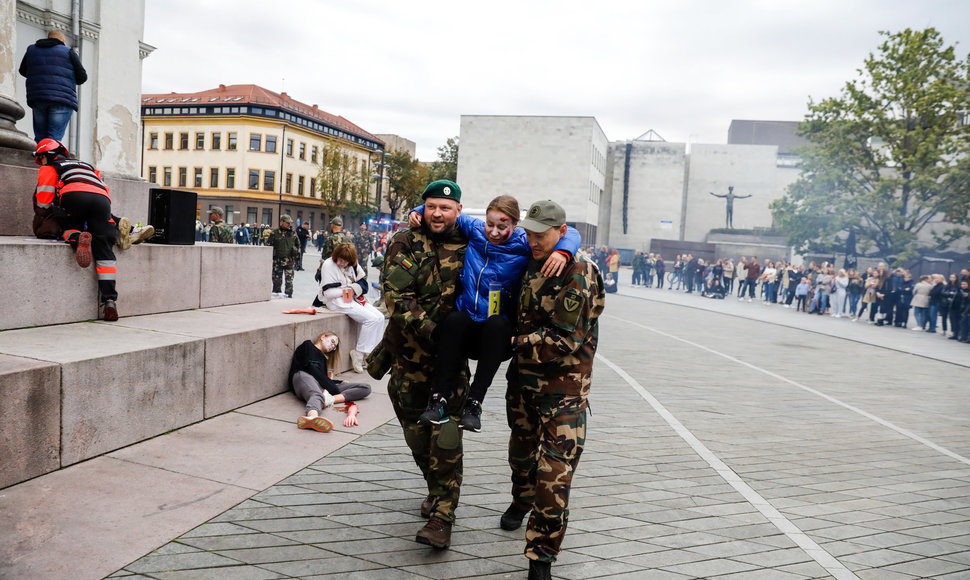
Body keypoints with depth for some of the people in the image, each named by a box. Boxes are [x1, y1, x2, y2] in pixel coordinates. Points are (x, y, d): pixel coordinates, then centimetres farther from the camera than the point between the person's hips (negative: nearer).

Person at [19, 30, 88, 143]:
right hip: (62, 100, -4)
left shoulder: (31, 50, 18)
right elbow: (82, 77, 0)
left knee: (40, 137, 9)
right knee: (54, 138, -8)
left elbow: (23, 71, 29)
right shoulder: (68, 52, 5)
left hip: (37, 99, 4)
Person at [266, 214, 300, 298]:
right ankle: (276, 294, 20)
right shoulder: (274, 233, -2)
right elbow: (268, 245, 1)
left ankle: (289, 295, 0)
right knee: (277, 279, 7)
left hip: (289, 261, 1)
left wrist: (297, 254, 14)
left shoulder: (293, 233, 8)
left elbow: (298, 244, 21)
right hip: (277, 261, -1)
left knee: (289, 280, -5)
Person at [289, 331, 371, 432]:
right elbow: (312, 370, 0)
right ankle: (312, 417, -79)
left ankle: (330, 399, -38)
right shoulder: (308, 345, 17)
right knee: (317, 395, -43)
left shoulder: (323, 358, 39)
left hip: (321, 386, 6)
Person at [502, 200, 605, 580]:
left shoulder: (579, 276, -18)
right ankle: (521, 500, 55)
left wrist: (516, 343, -14)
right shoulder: (531, 266, 7)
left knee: (554, 473, -7)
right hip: (523, 378, 8)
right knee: (521, 449, 25)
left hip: (563, 388, -7)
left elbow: (563, 341, -22)